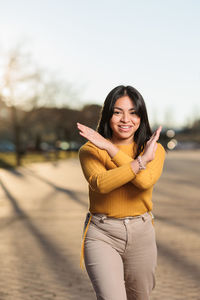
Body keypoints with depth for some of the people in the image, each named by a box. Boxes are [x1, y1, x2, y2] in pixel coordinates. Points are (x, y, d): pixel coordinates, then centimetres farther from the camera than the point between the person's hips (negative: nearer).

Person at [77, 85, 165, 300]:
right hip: (102, 235, -2)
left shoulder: (155, 149, 0)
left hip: (141, 234, 3)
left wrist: (110, 149, -18)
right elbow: (101, 184, -22)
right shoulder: (90, 150, -3)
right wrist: (142, 160, -24)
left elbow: (145, 181, -20)